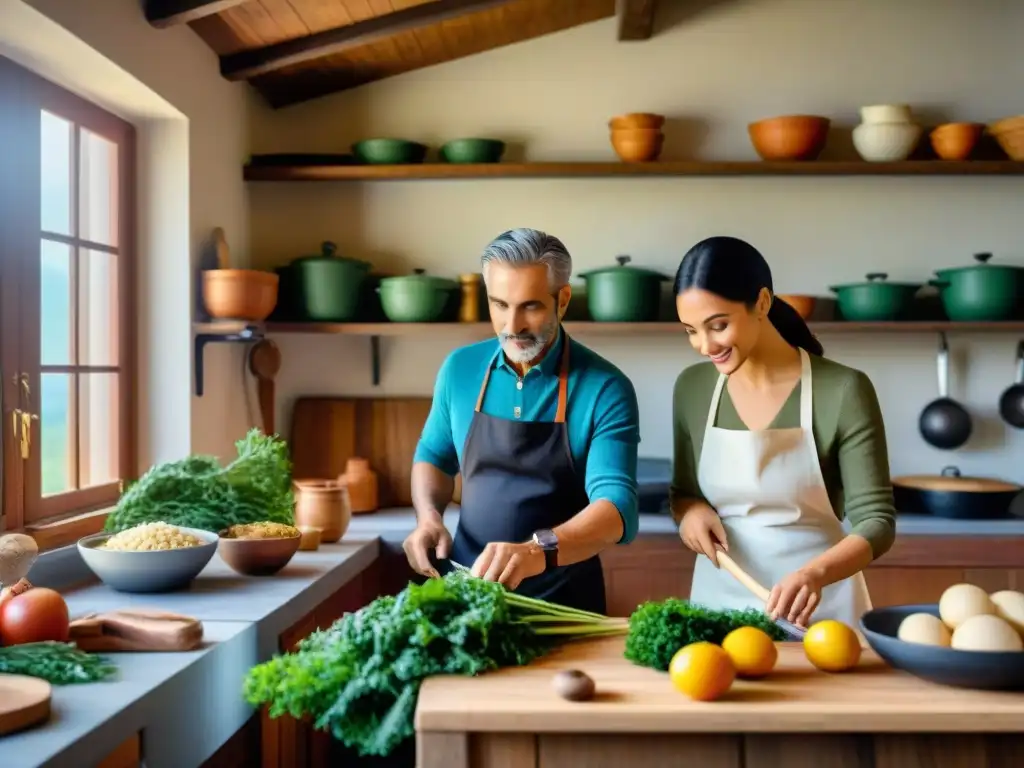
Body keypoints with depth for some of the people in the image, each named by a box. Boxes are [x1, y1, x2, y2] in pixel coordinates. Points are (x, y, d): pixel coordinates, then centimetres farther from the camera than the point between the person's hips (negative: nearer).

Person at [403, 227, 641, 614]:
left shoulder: (605, 388, -14)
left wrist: (540, 551, -40)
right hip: (465, 586, 3)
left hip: (563, 602, -3)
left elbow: (617, 508, -23)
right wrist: (429, 517, -6)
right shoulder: (460, 368, -2)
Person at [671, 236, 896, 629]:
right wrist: (691, 510, -12)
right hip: (719, 600, 3)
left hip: (819, 607, -3)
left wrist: (815, 573, -31)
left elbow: (876, 520, -14)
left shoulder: (843, 391, -15)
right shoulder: (692, 388, -3)